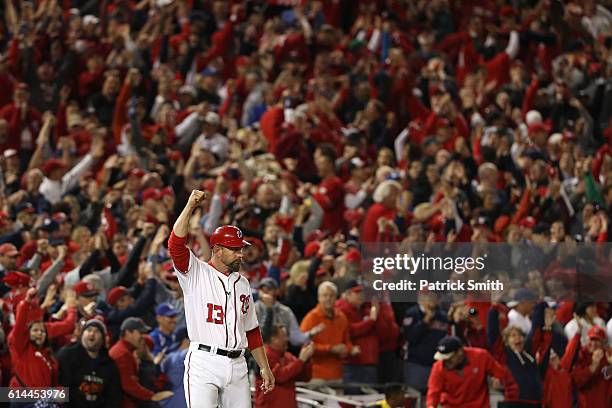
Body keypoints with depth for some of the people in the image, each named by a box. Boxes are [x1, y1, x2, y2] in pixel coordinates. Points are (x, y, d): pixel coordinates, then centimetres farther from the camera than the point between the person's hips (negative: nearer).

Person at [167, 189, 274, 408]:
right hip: (204, 363, -6)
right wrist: (190, 207, -20)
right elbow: (175, 244, -17)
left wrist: (264, 367, 18)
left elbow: (252, 330, 22)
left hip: (237, 364, 6)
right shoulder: (197, 273, 1)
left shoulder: (242, 284, 18)